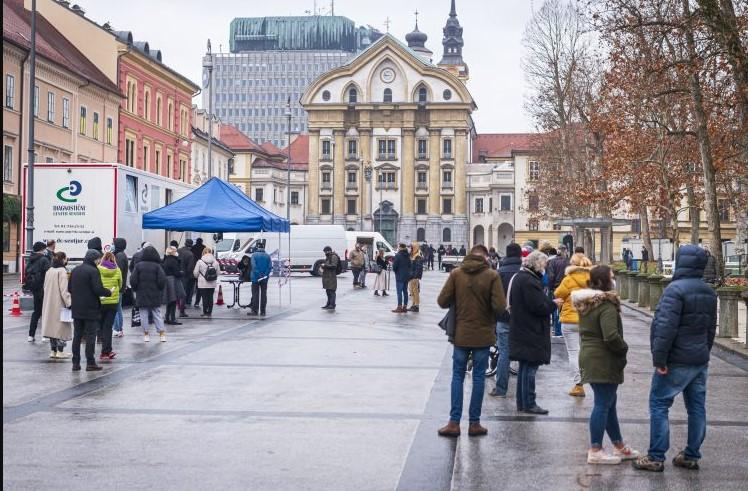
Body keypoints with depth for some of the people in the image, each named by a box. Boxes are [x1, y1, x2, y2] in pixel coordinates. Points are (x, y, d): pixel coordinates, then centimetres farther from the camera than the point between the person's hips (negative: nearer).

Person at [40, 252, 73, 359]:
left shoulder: (49, 271, 10)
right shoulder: (62, 271, -14)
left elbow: (45, 287, 15)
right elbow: (64, 290, -18)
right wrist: (69, 303, -16)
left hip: (49, 304, 8)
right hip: (59, 304, -8)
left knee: (52, 326, 12)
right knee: (61, 326, 0)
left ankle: (53, 351, 14)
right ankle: (60, 351, 0)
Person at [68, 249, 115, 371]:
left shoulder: (75, 270, 8)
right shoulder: (93, 271, -14)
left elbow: (69, 288, 12)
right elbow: (98, 289, -20)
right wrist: (109, 292, -4)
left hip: (76, 309, 6)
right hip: (90, 309, -6)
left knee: (77, 335, 10)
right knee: (91, 335, 0)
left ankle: (75, 363, 12)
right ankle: (90, 363, 0)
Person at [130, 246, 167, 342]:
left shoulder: (138, 265, -5)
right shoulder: (157, 266, -7)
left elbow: (133, 280, -6)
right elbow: (162, 280, -11)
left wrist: (136, 289, 10)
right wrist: (160, 290, 6)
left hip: (142, 294, 0)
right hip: (155, 295, 0)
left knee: (144, 314, 7)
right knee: (157, 314, 7)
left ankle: (146, 334, 8)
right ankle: (162, 333, 3)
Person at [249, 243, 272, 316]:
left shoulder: (254, 255, -4)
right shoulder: (267, 256, 4)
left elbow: (254, 266, -14)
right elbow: (270, 267, -4)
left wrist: (258, 274, -14)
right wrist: (265, 274, -7)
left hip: (256, 278, -2)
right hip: (264, 279, 2)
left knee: (255, 294, 2)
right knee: (264, 294, 6)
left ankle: (254, 311, 1)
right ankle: (262, 312, 7)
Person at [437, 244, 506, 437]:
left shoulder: (456, 273, -6)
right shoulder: (492, 275, -10)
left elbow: (442, 301, -6)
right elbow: (500, 306, -16)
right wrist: (488, 309, 5)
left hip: (461, 334, 1)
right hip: (483, 335, -1)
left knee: (457, 376, 11)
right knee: (479, 378, 9)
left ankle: (454, 422, 7)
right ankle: (474, 423, 12)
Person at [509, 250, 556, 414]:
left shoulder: (519, 277, 12)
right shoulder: (529, 281, -20)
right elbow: (538, 307, -23)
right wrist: (553, 304, -6)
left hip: (520, 331, 10)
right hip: (531, 332, -10)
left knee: (525, 367, 15)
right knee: (530, 368, -4)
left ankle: (522, 403, 21)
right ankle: (529, 404, 0)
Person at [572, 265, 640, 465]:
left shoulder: (585, 304, 11)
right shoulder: (607, 305, -19)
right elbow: (611, 336, -27)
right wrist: (623, 347, -8)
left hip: (588, 356, 10)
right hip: (603, 360, -10)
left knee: (609, 402, 17)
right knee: (603, 404, -2)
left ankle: (619, 446, 27)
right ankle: (595, 451, 2)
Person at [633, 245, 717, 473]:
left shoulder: (676, 289, -17)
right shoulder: (709, 292, 9)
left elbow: (666, 327, -23)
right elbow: (711, 328, 16)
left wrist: (659, 358, -19)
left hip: (676, 362, -8)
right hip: (700, 361, 8)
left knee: (659, 405, -1)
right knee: (697, 407, 12)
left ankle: (656, 457, 0)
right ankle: (691, 456, 19)